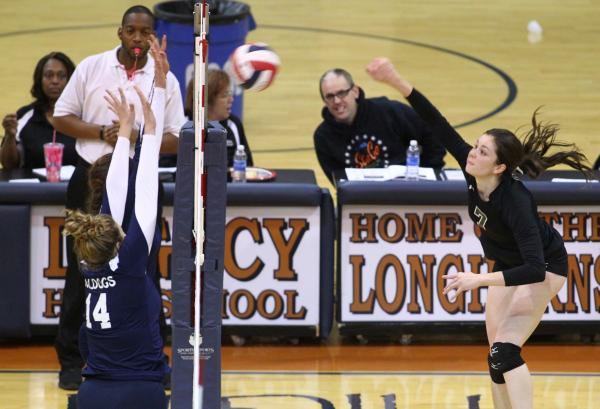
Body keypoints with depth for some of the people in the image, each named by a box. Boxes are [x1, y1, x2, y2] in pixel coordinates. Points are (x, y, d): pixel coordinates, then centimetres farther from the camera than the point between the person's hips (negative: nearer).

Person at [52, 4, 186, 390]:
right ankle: (71, 361, 10)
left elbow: (176, 140, 1)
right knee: (82, 271, 3)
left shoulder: (165, 80, 1)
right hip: (91, 180, -1)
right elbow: (62, 117, 1)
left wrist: (139, 138, -17)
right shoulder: (91, 68, 0)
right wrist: (102, 133, -14)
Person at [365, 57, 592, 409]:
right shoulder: (472, 171, -21)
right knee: (497, 356, 6)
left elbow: (535, 269, -42)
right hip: (508, 265, 8)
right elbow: (438, 124, -23)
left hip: (543, 268, -8)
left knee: (505, 350, -21)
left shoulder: (515, 201, -38)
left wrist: (480, 280, -47)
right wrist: (396, 81, -33)